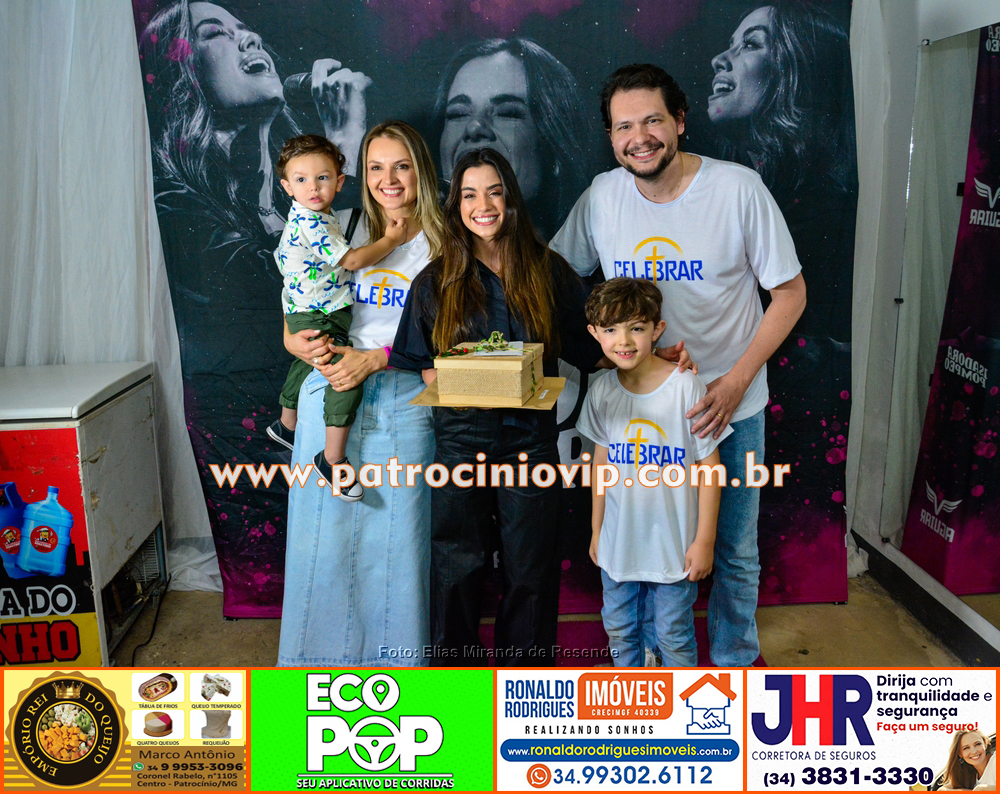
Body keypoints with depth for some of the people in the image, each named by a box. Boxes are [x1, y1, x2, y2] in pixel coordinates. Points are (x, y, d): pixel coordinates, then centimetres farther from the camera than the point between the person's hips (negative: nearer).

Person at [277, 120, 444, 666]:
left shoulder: (439, 243, 5)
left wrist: (373, 358, -13)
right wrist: (305, 345, -13)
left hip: (403, 402, -1)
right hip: (330, 394, 1)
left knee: (397, 533, 1)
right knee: (326, 531, 5)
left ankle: (397, 659, 20)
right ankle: (320, 654, 23)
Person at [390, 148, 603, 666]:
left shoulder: (547, 272, 4)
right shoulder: (436, 283, 5)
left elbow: (587, 350, 9)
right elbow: (415, 365, 6)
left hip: (531, 441, 0)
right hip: (460, 441, 0)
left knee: (530, 571, 8)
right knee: (456, 569, 7)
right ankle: (455, 668, 27)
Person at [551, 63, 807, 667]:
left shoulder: (738, 188, -13)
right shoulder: (602, 197, -5)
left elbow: (791, 292, -7)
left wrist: (736, 381, -17)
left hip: (730, 405, -2)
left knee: (734, 551, 12)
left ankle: (735, 659, 37)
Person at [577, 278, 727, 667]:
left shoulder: (686, 387, -15)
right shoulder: (601, 391, -3)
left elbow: (711, 467, -10)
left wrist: (705, 539, -9)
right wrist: (597, 529, 13)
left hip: (674, 543, -4)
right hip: (618, 542, 4)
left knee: (674, 636, 9)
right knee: (619, 630, 19)